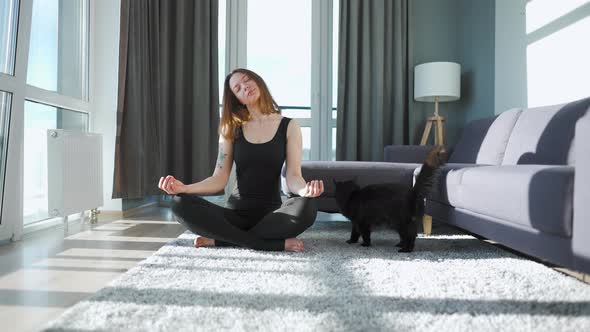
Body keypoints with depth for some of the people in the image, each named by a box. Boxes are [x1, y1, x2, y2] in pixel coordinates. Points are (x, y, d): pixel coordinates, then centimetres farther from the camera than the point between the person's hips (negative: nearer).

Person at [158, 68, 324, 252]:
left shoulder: (289, 126, 3)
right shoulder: (232, 129, 8)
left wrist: (305, 189, -30)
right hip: (236, 211, 2)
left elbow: (293, 177, -6)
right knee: (181, 204, -25)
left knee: (307, 207, -35)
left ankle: (221, 239, -20)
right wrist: (184, 188, -16)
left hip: (271, 213, -1)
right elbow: (219, 179, 2)